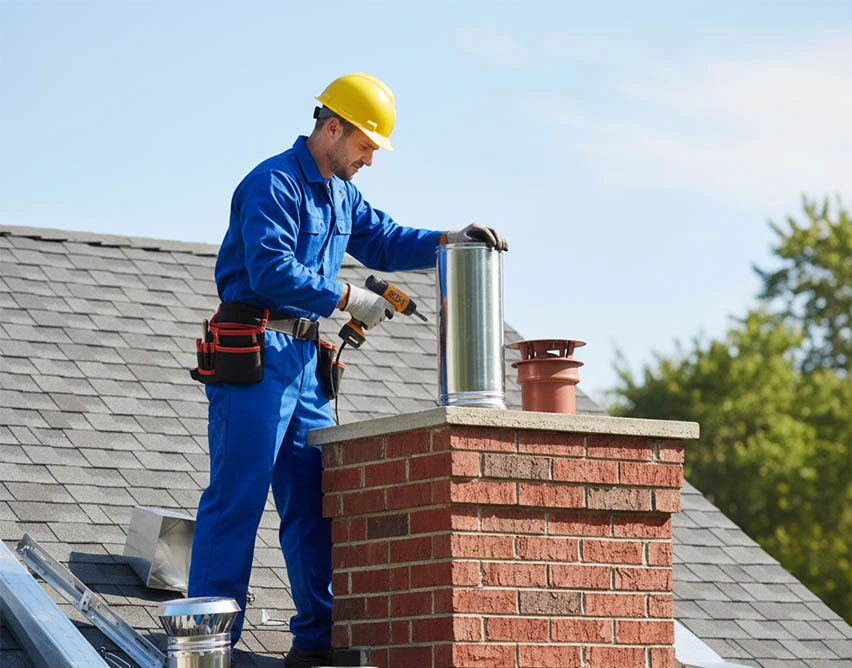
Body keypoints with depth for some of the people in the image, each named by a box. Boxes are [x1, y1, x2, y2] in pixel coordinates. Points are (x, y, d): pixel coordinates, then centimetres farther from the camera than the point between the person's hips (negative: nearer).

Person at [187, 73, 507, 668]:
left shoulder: (340, 192, 19)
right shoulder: (274, 183, -12)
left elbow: (380, 240, 25)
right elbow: (271, 270, -21)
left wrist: (448, 240, 10)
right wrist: (349, 299, -16)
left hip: (303, 357, 10)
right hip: (255, 353, -10)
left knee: (313, 499, 8)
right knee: (237, 497, -10)